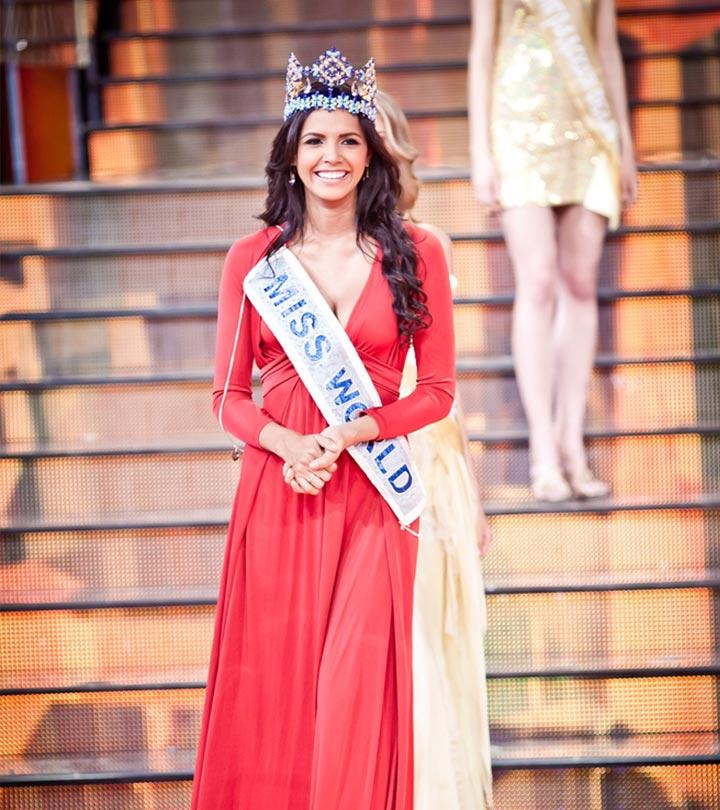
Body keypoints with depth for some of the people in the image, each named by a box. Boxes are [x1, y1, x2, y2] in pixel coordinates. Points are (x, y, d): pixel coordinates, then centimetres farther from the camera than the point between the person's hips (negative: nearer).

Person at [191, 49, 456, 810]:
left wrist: (350, 434, -12)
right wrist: (288, 444, -13)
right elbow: (228, 394, 7)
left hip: (373, 496, -1)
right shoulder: (252, 258, 4)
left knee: (357, 689, -4)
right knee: (271, 683, 3)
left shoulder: (415, 254, 2)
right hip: (277, 488, 1)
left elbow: (437, 389, 4)